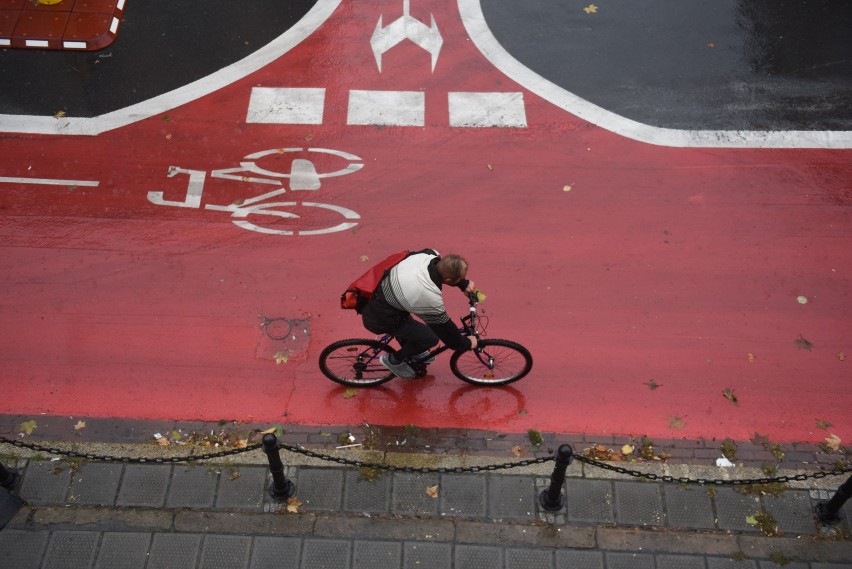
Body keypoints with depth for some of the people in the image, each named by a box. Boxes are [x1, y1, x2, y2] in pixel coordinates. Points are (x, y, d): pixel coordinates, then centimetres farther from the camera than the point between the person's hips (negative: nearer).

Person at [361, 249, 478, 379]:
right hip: (379, 319, -8)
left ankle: (410, 351, 48)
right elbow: (444, 328, -14)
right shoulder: (430, 298, -32)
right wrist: (467, 344, 1)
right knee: (430, 338, -6)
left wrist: (464, 284, 9)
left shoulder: (428, 255, -15)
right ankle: (393, 360, 13)